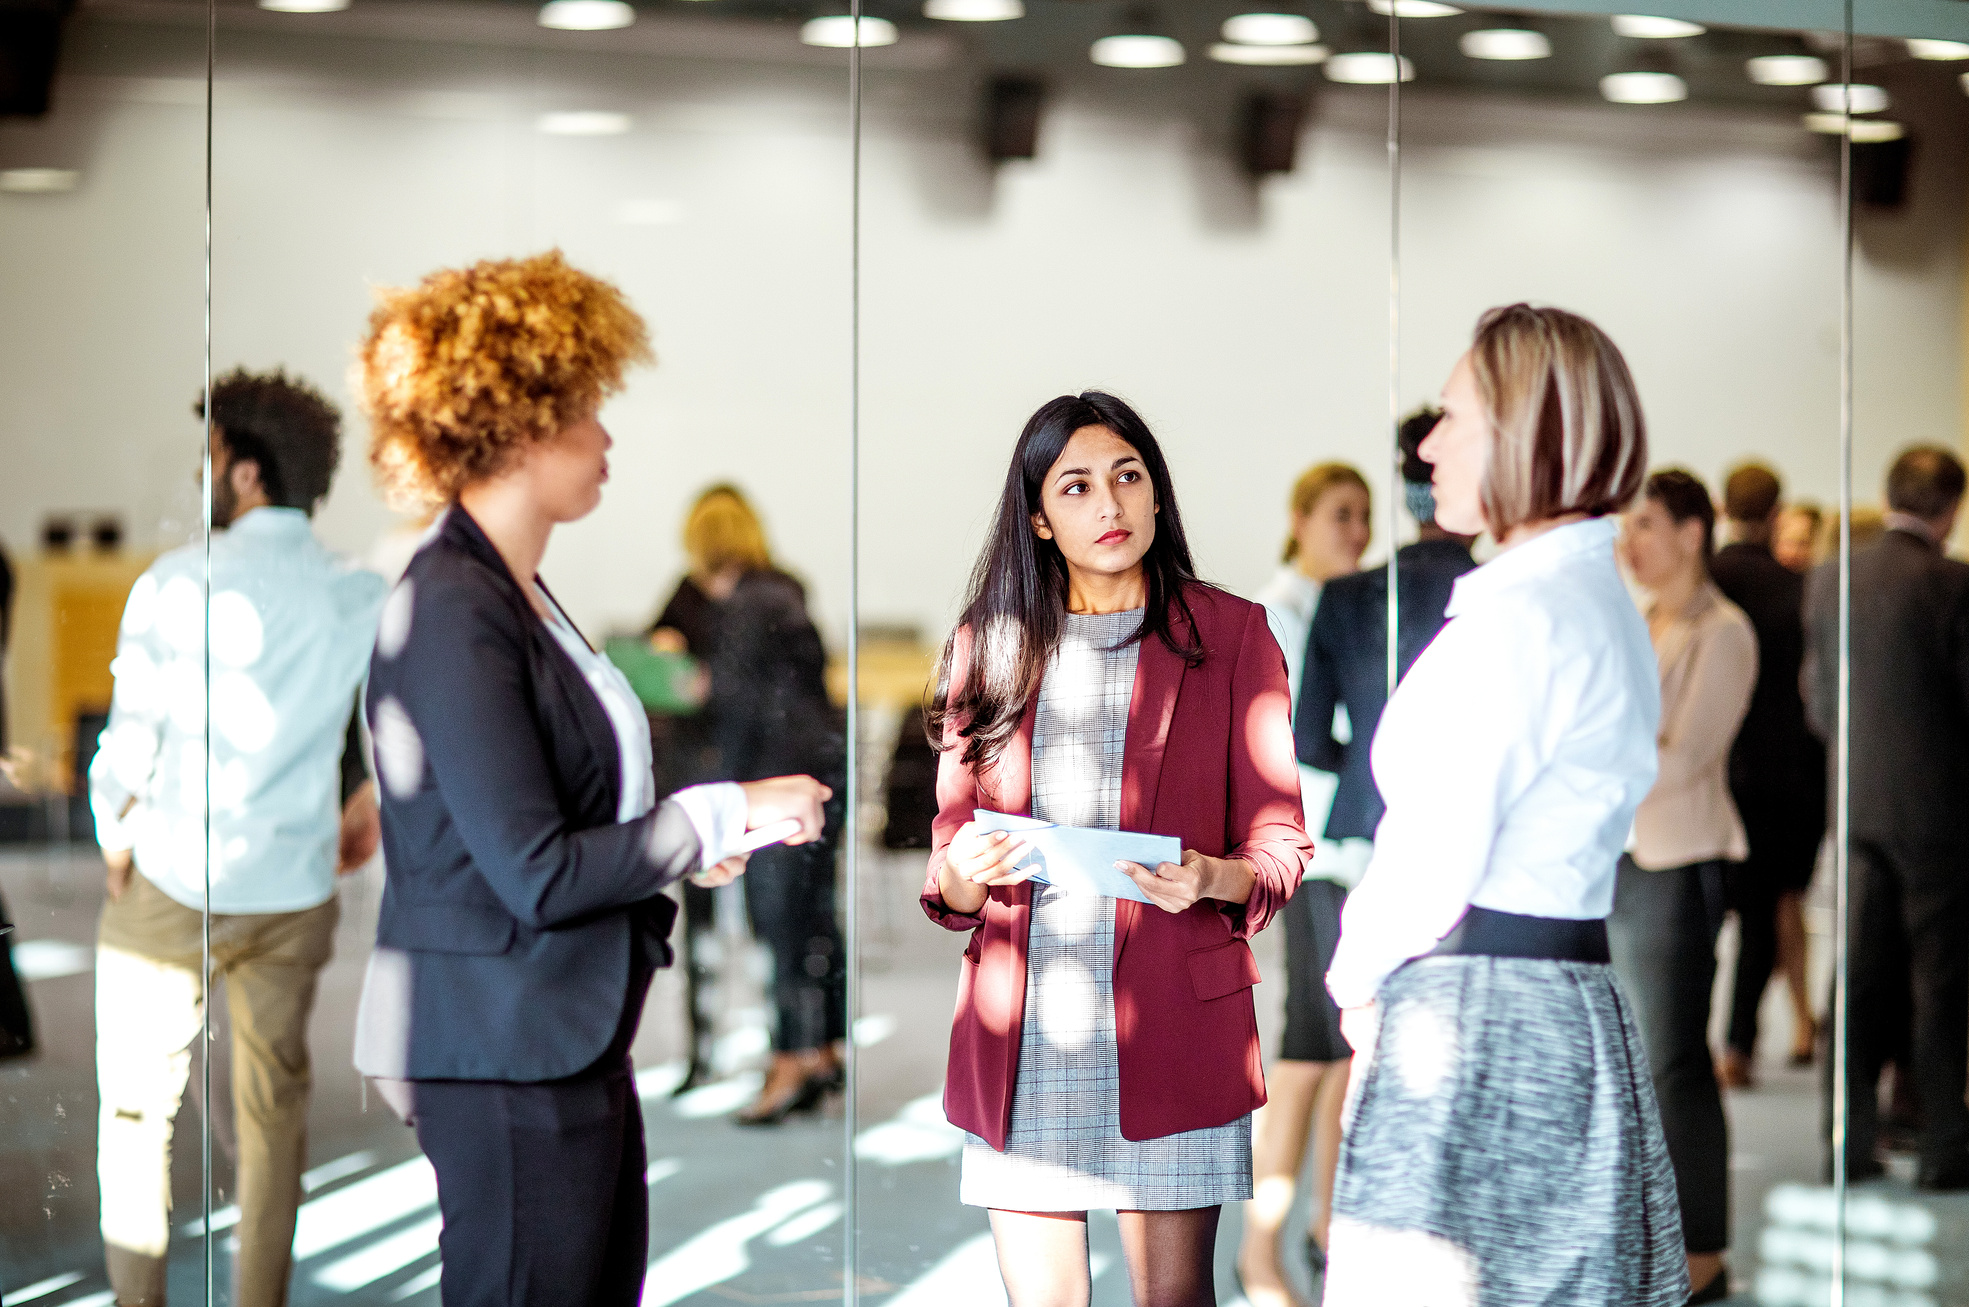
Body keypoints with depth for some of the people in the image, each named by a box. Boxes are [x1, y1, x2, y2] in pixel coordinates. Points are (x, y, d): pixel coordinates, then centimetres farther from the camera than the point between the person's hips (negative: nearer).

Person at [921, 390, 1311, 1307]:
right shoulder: (990, 647, 12)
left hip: (1167, 1021, -2)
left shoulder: (1229, 635, 5)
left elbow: (1279, 842, 4)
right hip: (1018, 1024, 2)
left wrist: (1212, 878, -17)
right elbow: (946, 861, 14)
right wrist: (964, 875, -9)